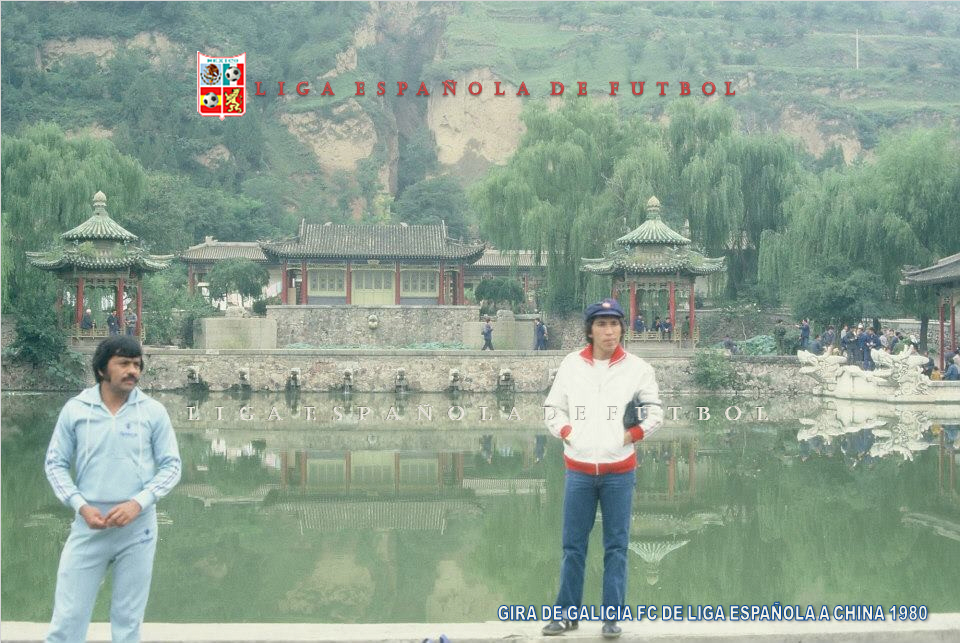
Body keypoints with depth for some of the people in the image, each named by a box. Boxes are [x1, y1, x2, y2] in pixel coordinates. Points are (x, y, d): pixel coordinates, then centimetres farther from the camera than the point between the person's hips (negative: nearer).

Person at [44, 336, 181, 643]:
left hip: (138, 527, 0)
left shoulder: (153, 411, -1)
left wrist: (138, 503, -13)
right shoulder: (75, 409, -1)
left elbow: (171, 465, 1)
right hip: (88, 526, 0)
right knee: (67, 618, 2)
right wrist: (81, 506, -10)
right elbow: (55, 463, 4)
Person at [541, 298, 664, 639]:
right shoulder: (571, 364, 1)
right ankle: (567, 613, 17)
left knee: (616, 545, 5)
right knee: (573, 544, 6)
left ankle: (613, 617, 13)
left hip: (619, 471, -1)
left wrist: (633, 435, -5)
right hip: (579, 469, 1)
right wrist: (567, 433, -5)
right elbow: (553, 408, 8)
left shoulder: (637, 368, -2)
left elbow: (655, 411, 6)